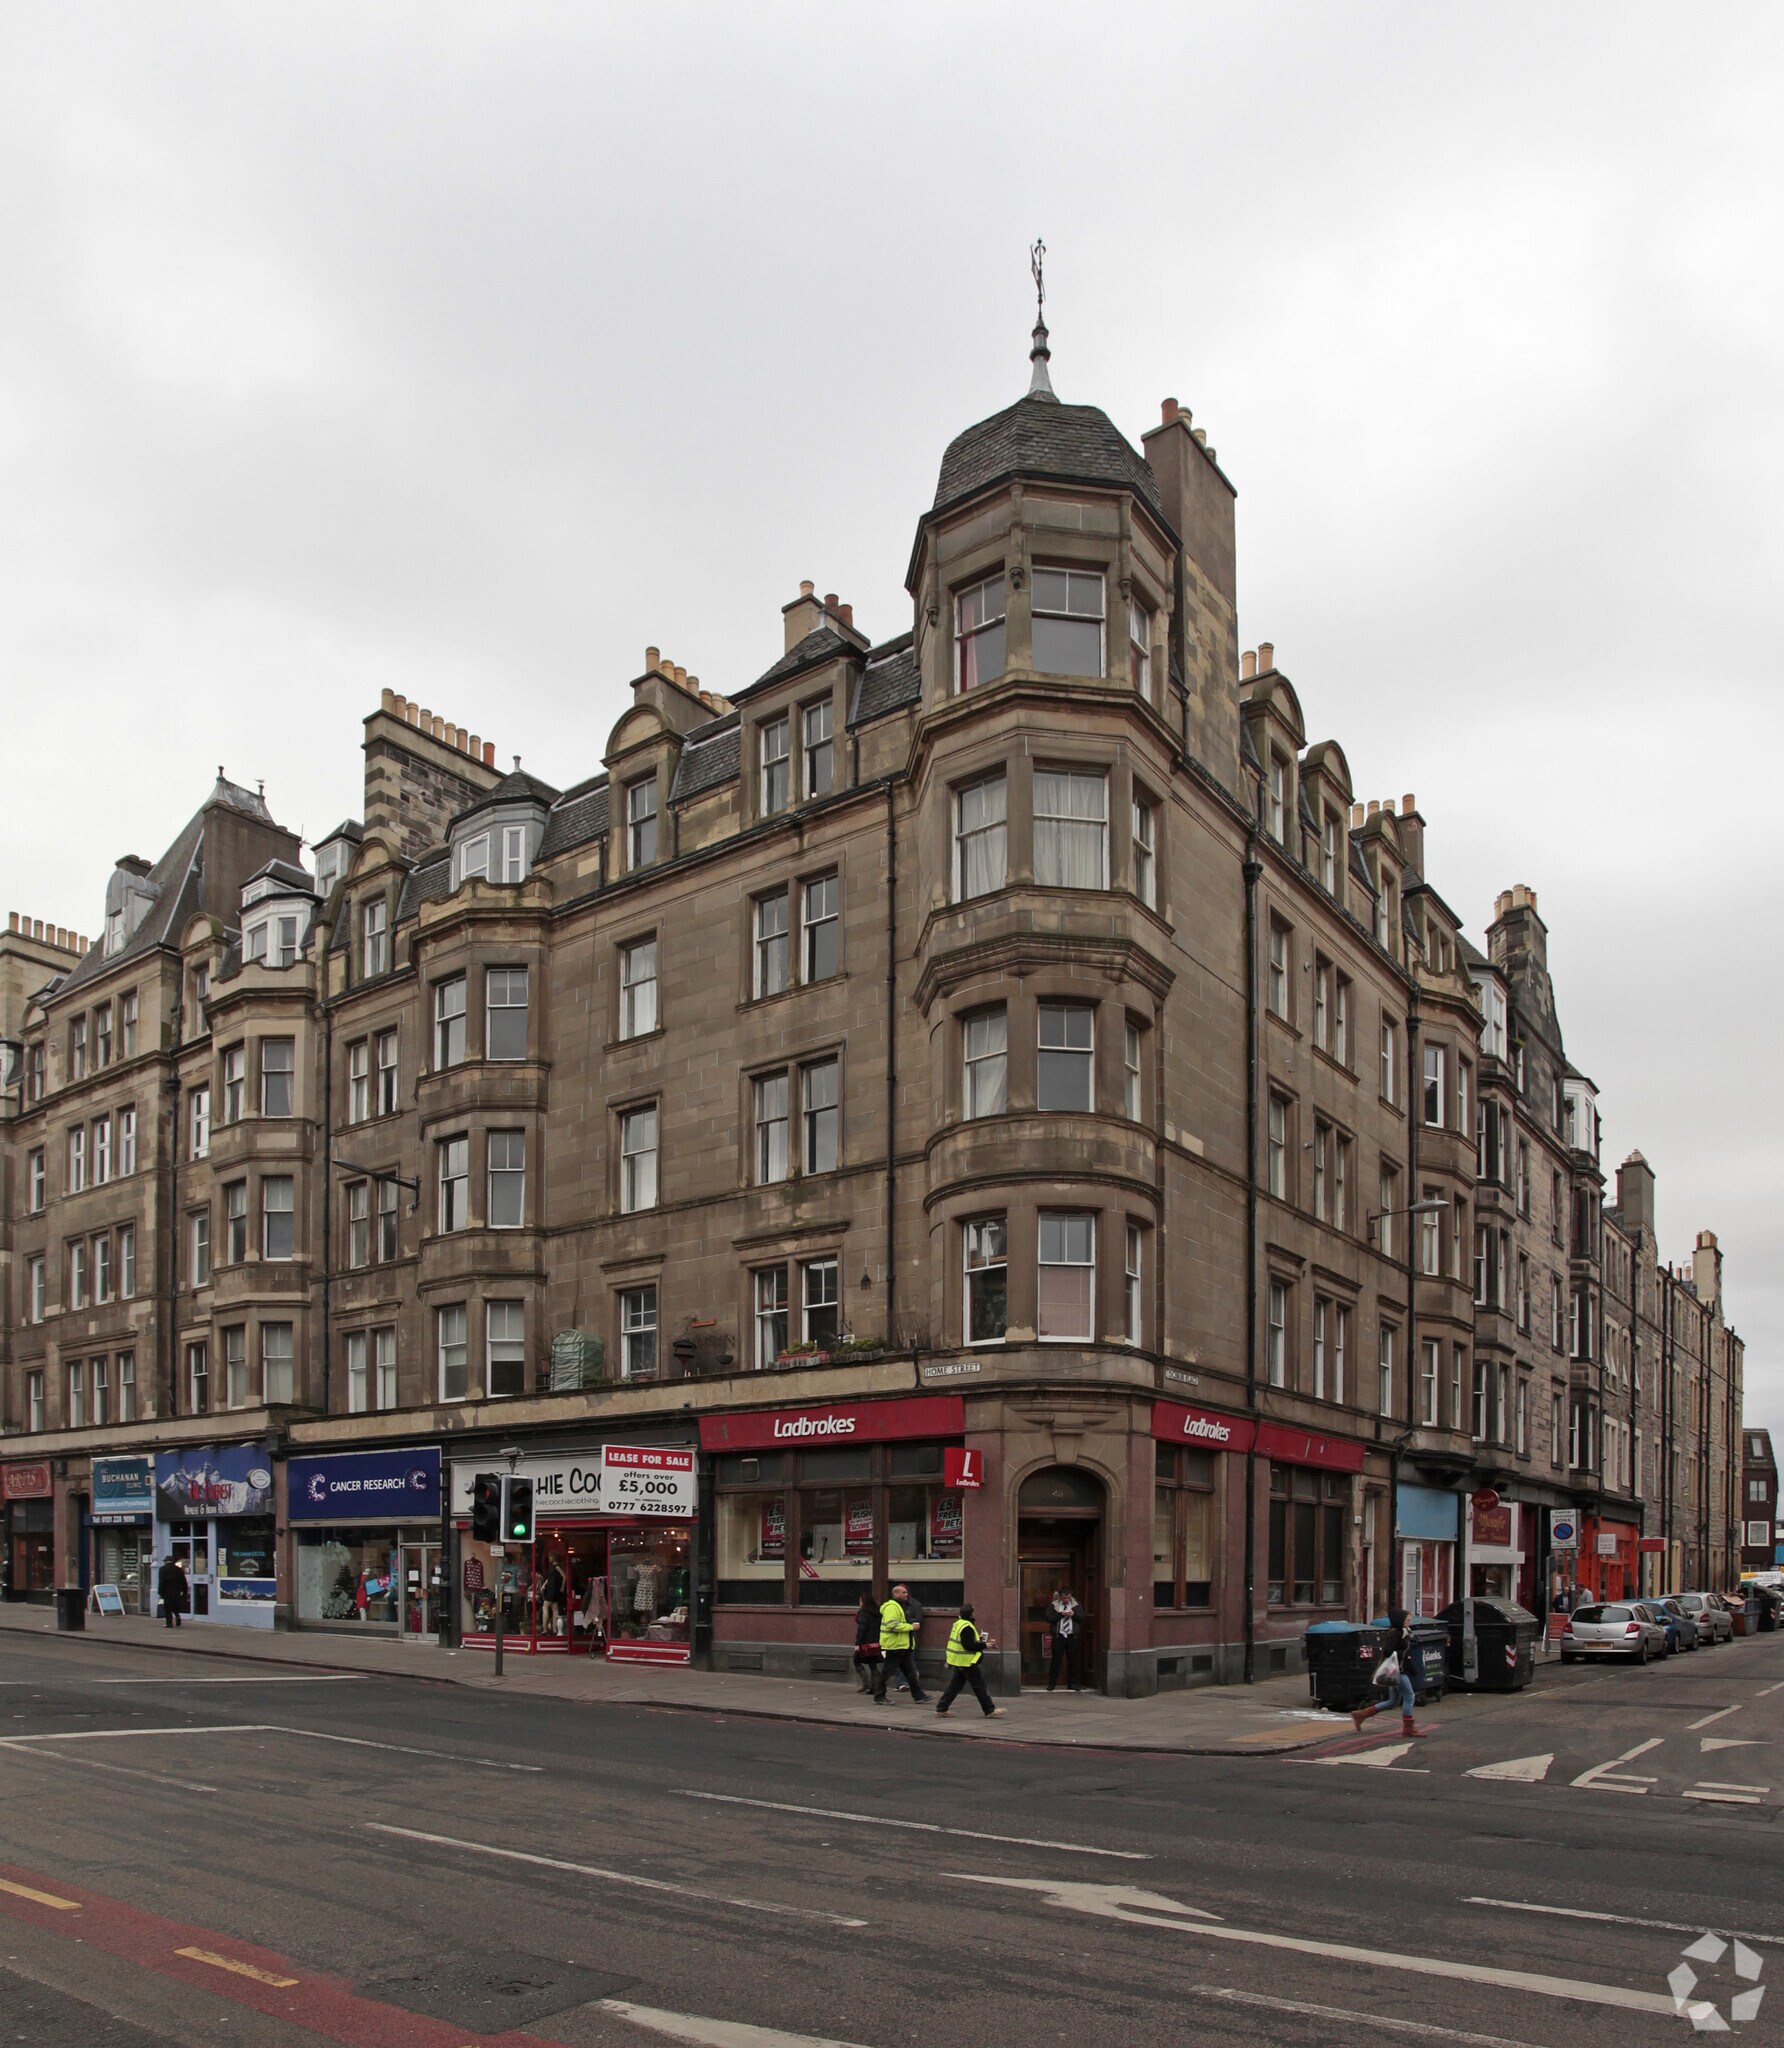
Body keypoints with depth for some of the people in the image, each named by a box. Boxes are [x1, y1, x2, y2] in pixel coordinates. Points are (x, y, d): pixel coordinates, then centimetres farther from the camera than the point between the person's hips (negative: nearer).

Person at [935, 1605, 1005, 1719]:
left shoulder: (958, 1624, 11)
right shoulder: (967, 1628, -20)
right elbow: (969, 1646, -25)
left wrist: (980, 1640, 13)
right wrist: (984, 1645, -17)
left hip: (956, 1661, 10)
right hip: (966, 1662, -10)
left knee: (954, 1685, 13)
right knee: (979, 1685, -1)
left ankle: (941, 1708, 12)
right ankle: (990, 1710, 5)